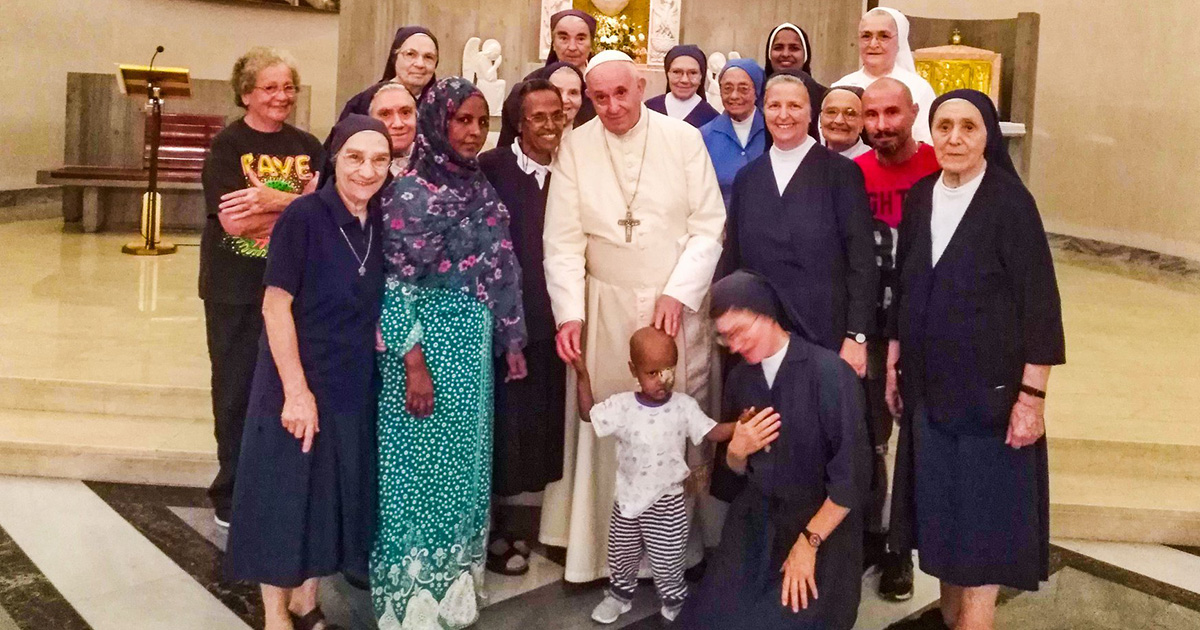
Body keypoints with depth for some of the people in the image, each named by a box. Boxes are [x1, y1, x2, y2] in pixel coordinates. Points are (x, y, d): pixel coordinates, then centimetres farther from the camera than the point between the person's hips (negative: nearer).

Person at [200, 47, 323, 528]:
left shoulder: (307, 146, 8)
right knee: (237, 392, 7)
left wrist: (272, 199, -20)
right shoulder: (227, 146, -5)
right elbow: (234, 221, -18)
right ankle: (233, 496, 21)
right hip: (236, 289, -3)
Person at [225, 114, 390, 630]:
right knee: (284, 494, 7)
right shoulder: (304, 215, -15)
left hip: (353, 384, 6)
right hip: (298, 380, -6)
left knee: (333, 494, 16)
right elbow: (275, 305, -17)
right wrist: (296, 389, -20)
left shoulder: (379, 224, 2)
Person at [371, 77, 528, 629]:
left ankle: (453, 583, 30)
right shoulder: (411, 190, -11)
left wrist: (511, 341, 12)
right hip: (426, 343, -7)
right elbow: (396, 283, -14)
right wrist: (413, 362, -17)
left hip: (474, 347, 7)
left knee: (464, 465, 14)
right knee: (420, 466, 3)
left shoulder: (481, 190, 10)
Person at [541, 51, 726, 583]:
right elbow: (563, 239, -4)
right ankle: (603, 544, 17)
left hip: (679, 305, 0)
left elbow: (709, 226, -3)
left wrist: (677, 293, -12)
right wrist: (569, 313, -13)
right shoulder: (575, 147, -1)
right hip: (606, 307, 0)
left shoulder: (684, 138, -2)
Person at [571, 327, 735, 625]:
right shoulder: (622, 405, -9)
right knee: (621, 554, 20)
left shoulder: (684, 406, -11)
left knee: (667, 560, 10)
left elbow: (711, 432, -11)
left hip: (667, 502, -2)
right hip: (629, 498, 2)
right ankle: (620, 594, 47)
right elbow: (588, 414, -1)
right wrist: (583, 375, -10)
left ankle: (674, 602, 37)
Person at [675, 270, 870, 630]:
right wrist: (737, 449, -7)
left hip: (822, 525, -4)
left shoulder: (829, 373, -14)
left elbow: (851, 476, -13)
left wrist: (808, 543, -13)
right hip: (755, 521, 5)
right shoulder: (740, 378, 5)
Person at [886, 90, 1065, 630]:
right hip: (930, 383, 5)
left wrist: (1032, 394, -16)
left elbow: (1039, 300, -14)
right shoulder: (920, 197, 4)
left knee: (985, 517, 3)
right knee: (940, 509, 14)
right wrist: (892, 365, 11)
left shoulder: (1009, 200, -13)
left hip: (992, 385, -5)